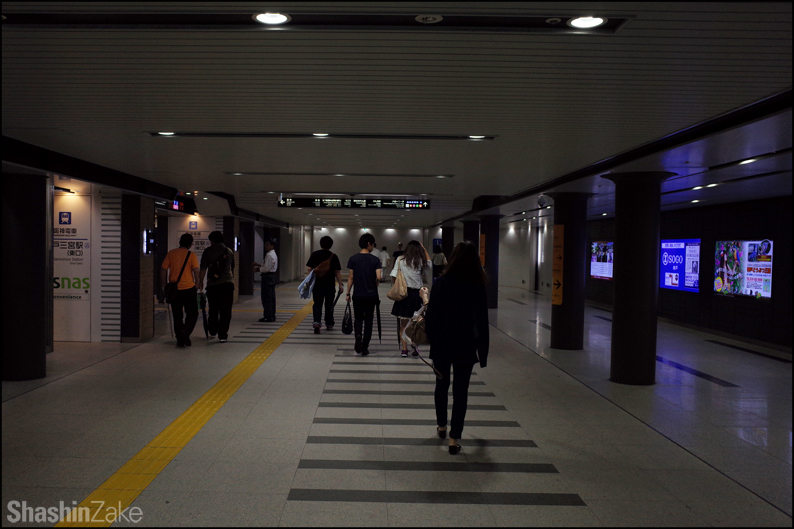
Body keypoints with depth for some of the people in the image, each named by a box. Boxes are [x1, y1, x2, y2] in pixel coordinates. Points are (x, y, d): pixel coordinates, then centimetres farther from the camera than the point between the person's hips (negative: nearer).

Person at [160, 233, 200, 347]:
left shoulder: (171, 253, 4)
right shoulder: (191, 255, -2)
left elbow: (163, 269, 2)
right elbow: (196, 271, -10)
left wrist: (163, 284, 9)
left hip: (174, 289, 2)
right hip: (189, 288, -2)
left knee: (177, 315, 11)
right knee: (192, 313, 7)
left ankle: (179, 339, 10)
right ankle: (185, 332, -15)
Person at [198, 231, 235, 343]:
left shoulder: (208, 251, 2)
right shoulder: (229, 251, 12)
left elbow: (203, 269, 0)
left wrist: (200, 282, 12)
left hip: (212, 284, -1)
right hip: (228, 283, 1)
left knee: (213, 309, 15)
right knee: (226, 311, 2)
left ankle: (213, 331, 29)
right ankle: (222, 335, 0)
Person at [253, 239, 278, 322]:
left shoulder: (269, 255, -15)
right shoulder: (273, 254, 18)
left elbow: (267, 268, -21)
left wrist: (258, 269, -8)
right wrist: (259, 265, 15)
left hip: (267, 277, -11)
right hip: (272, 276, 11)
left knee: (267, 297, -7)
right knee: (272, 297, 12)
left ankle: (268, 317, -6)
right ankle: (272, 315, 17)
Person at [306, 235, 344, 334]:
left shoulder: (314, 254, 0)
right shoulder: (333, 256, -4)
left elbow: (310, 269, 0)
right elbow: (337, 272, -6)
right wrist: (340, 284, -3)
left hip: (317, 284, 1)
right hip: (330, 285, 0)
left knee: (317, 304, 4)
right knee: (329, 305, 13)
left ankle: (317, 322, -16)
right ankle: (329, 324, 23)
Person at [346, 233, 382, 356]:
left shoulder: (353, 259, -3)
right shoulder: (375, 260, -6)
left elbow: (351, 277, -2)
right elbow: (378, 277, -12)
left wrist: (348, 293, 7)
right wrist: (373, 286, 10)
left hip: (358, 295, 1)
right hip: (371, 295, 0)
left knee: (358, 318, 16)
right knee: (368, 320, 9)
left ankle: (358, 335, -13)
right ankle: (365, 348, 10)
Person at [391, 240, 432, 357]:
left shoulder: (400, 259, -1)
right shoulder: (421, 261, 0)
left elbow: (394, 276, -5)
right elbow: (430, 264, 22)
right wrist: (424, 249, 25)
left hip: (403, 293, 0)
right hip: (417, 294, 0)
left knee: (403, 323, 8)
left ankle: (404, 349, 5)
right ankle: (415, 347, 13)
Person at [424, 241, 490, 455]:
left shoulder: (441, 282, -10)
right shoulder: (478, 286, -8)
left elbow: (432, 316, -8)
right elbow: (482, 321, -5)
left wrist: (426, 300, 12)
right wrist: (483, 352, 3)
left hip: (442, 343, 1)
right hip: (466, 346, -1)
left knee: (441, 385, 20)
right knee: (460, 390, 6)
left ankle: (442, 426, 36)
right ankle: (454, 438, 5)